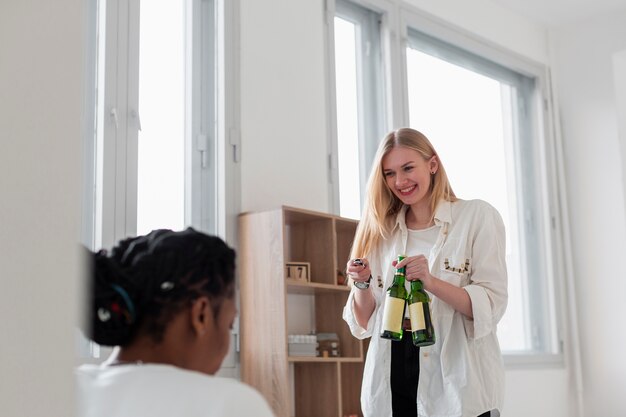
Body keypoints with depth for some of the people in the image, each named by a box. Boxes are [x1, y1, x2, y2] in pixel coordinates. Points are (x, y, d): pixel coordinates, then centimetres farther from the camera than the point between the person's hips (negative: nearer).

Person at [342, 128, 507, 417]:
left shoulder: (476, 217, -2)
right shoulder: (381, 231, 10)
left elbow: (492, 306, -9)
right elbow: (365, 322, 11)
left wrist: (431, 282, -24)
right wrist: (362, 284, -9)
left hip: (455, 382, -3)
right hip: (392, 382, 4)